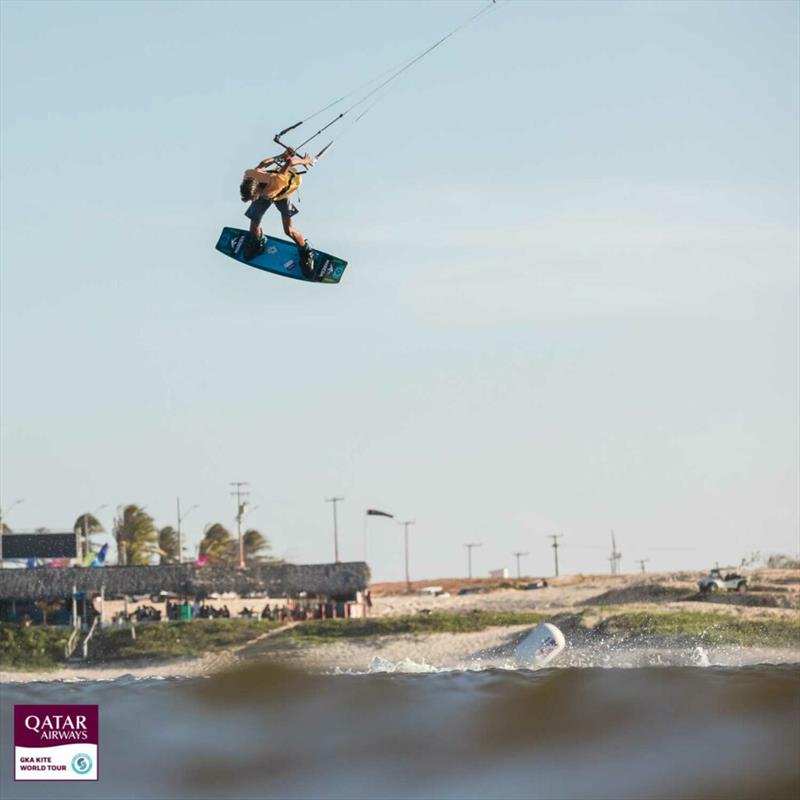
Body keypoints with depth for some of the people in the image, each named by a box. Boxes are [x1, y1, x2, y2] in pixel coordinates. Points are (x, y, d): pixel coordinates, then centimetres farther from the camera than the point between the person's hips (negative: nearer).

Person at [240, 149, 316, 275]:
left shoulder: (276, 181, -49)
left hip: (281, 193, -4)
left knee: (288, 230, -8)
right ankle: (257, 244, 42)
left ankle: (306, 253, 19)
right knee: (254, 227, 6)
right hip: (264, 192, 4)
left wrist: (303, 161, -11)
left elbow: (290, 162, -34)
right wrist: (280, 157, 4)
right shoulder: (248, 175, -36)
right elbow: (264, 163, -14)